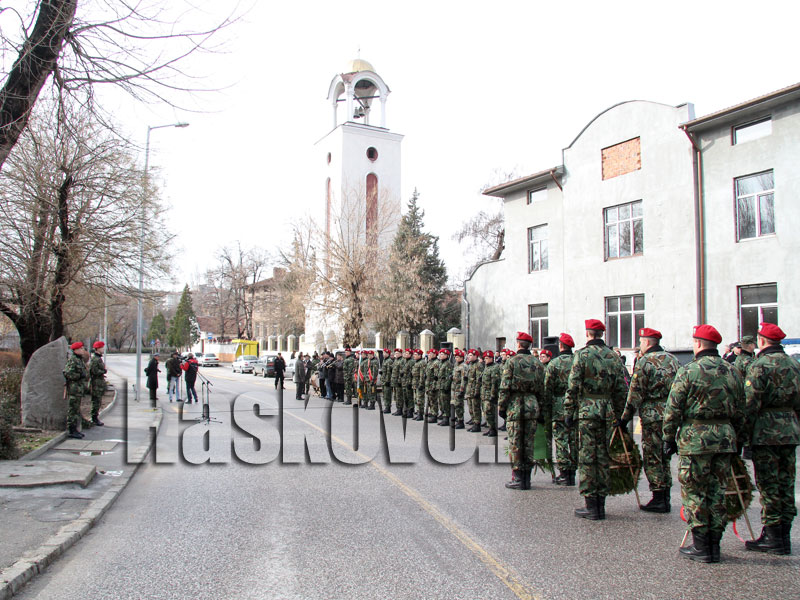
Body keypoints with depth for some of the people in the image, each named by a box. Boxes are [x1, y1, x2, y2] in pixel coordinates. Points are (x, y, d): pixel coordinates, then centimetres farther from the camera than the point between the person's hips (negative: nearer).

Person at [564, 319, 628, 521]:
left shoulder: (582, 354, -6)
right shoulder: (614, 356, 9)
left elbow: (573, 386, -10)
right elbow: (622, 389, 10)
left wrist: (568, 412, -4)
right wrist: (618, 414, 17)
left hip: (586, 410, -5)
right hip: (607, 411, 5)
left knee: (587, 458, 0)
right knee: (603, 457, 11)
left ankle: (591, 506, 2)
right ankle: (601, 503, 17)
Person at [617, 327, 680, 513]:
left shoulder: (644, 361, -9)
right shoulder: (673, 360, 11)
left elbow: (635, 394, -11)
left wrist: (625, 418, -6)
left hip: (652, 416, -7)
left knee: (652, 458, 1)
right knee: (663, 456, 15)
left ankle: (658, 499, 3)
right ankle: (665, 499, 20)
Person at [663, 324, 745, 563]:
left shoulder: (688, 371, -9)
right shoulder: (731, 371, 8)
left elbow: (673, 410, -9)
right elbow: (739, 411, 13)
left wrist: (669, 439, -1)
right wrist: (738, 440, 20)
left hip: (695, 438, -5)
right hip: (725, 437, 6)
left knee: (694, 493, 3)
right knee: (718, 492, 12)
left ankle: (701, 547, 6)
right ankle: (714, 545, 18)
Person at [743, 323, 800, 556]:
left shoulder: (759, 365, -12)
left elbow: (751, 404, -16)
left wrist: (744, 435, -10)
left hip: (766, 431, -7)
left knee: (768, 486, -1)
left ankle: (772, 538, 4)